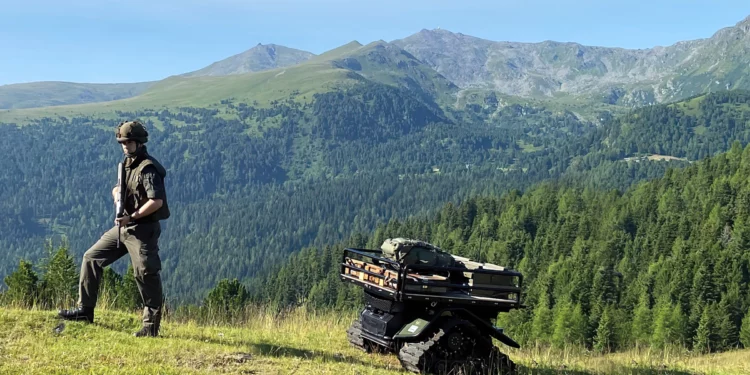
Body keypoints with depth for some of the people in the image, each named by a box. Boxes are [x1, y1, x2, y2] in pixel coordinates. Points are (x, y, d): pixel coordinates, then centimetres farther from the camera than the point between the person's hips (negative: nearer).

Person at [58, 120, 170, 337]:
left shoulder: (148, 168, -15)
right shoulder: (127, 164, 12)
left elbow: (157, 201, -24)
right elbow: (120, 188, 25)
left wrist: (132, 217, -21)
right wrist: (117, 191, 0)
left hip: (143, 229, -10)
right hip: (123, 227, 10)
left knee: (146, 274, -7)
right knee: (92, 257, 10)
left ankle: (151, 326, 1)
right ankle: (85, 310, 16)